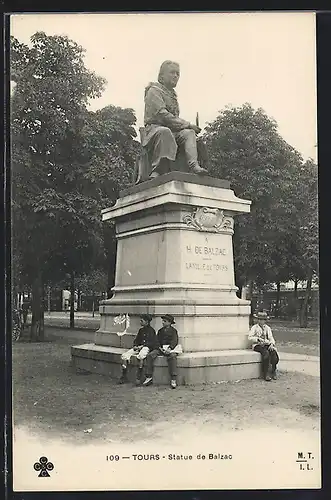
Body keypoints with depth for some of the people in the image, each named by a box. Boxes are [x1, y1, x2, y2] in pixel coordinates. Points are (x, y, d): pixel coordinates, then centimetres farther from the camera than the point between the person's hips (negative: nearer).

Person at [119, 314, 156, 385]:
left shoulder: (151, 330, -2)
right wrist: (135, 346, 1)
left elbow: (152, 343, -10)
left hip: (146, 347, -7)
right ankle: (124, 376, -7)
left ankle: (138, 377, -33)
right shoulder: (141, 330, 21)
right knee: (124, 356, -12)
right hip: (138, 347, 7)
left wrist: (142, 346, -15)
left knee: (140, 357, -40)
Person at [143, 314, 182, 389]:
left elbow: (174, 341, -5)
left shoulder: (173, 331, 8)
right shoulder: (160, 331, 21)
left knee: (172, 356, -38)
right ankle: (149, 377, -19)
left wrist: (169, 348, -24)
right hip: (161, 348, 4)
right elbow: (157, 341, 13)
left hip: (170, 349, -4)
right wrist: (160, 348, -9)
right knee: (150, 355, -21)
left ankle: (173, 380, -38)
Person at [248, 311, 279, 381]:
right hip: (257, 345, -3)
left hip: (267, 344, 4)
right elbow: (250, 338, -3)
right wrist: (258, 339, -19)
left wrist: (272, 344, -11)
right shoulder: (254, 327, 6)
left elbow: (271, 338, 10)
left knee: (273, 352, -28)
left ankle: (273, 372, -15)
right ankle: (266, 374, -28)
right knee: (266, 353, -33)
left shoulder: (267, 328, 18)